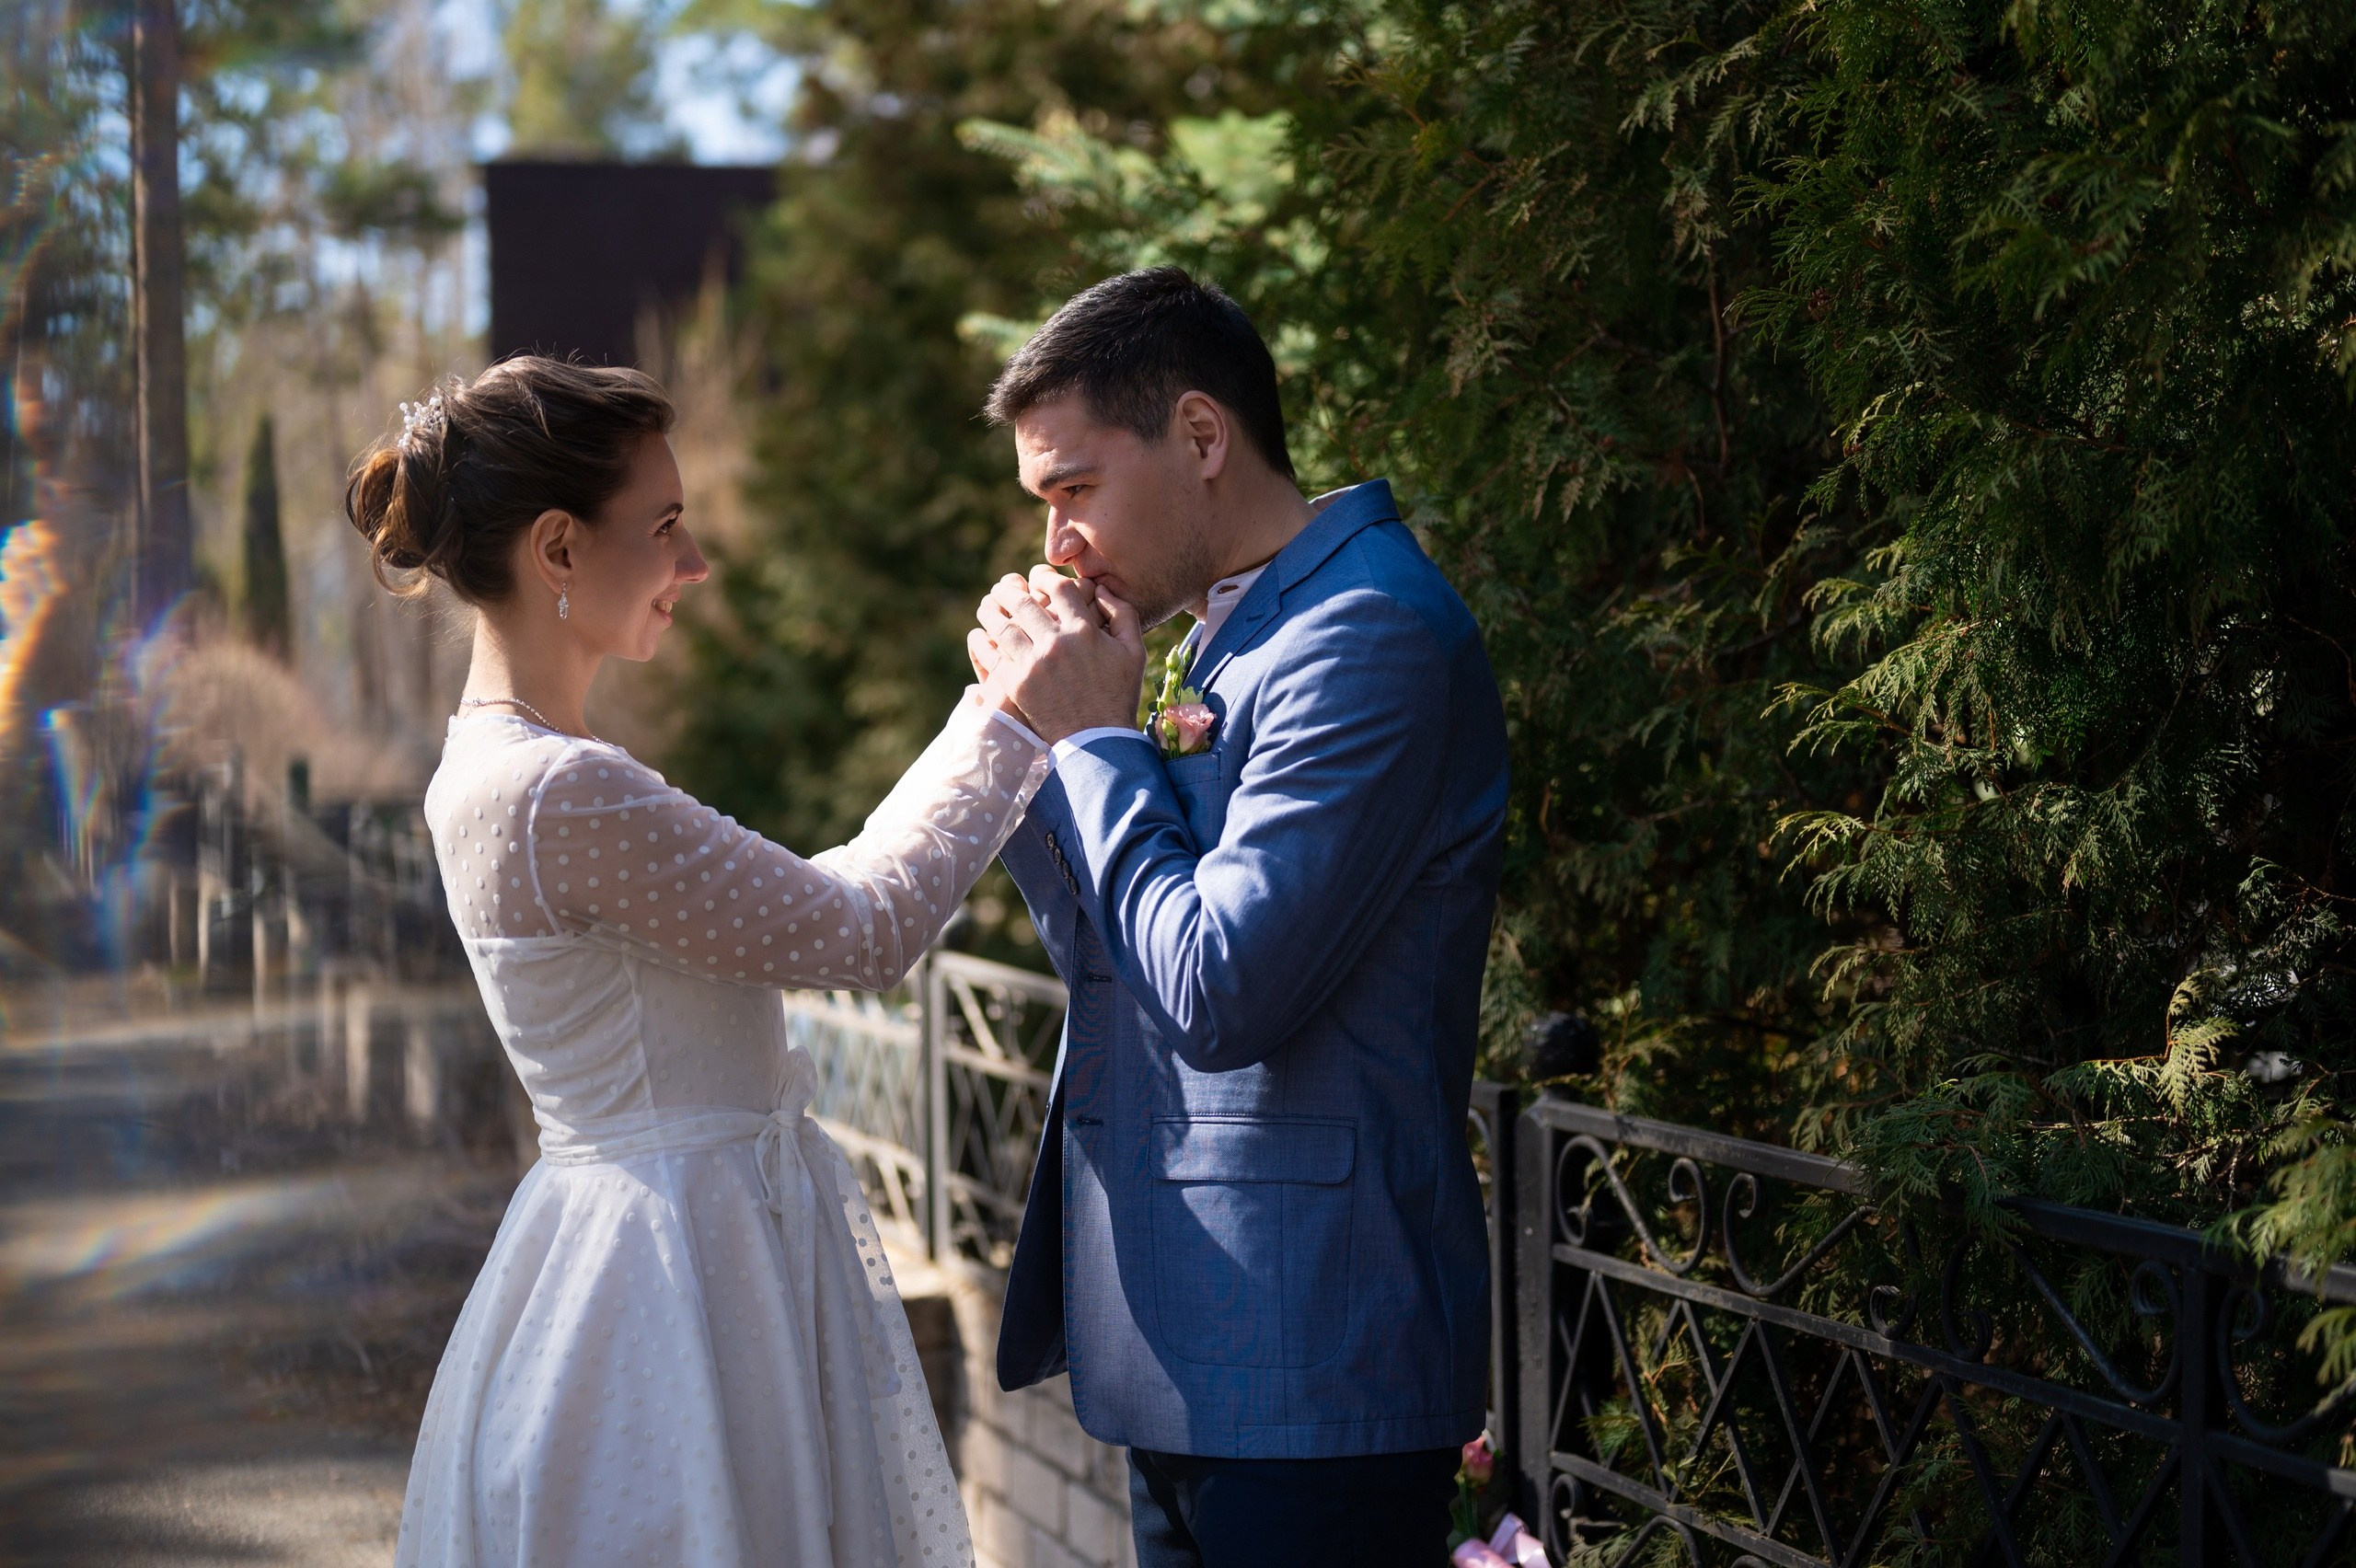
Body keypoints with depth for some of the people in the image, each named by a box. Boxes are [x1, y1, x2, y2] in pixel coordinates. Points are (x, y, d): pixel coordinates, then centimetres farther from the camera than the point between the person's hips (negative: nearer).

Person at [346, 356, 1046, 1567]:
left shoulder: (504, 768, 9)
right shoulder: (557, 794, -22)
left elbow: (808, 904, 13)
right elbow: (863, 932, -15)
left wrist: (1005, 716, 11)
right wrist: (1009, 719, -5)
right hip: (672, 1273, -10)